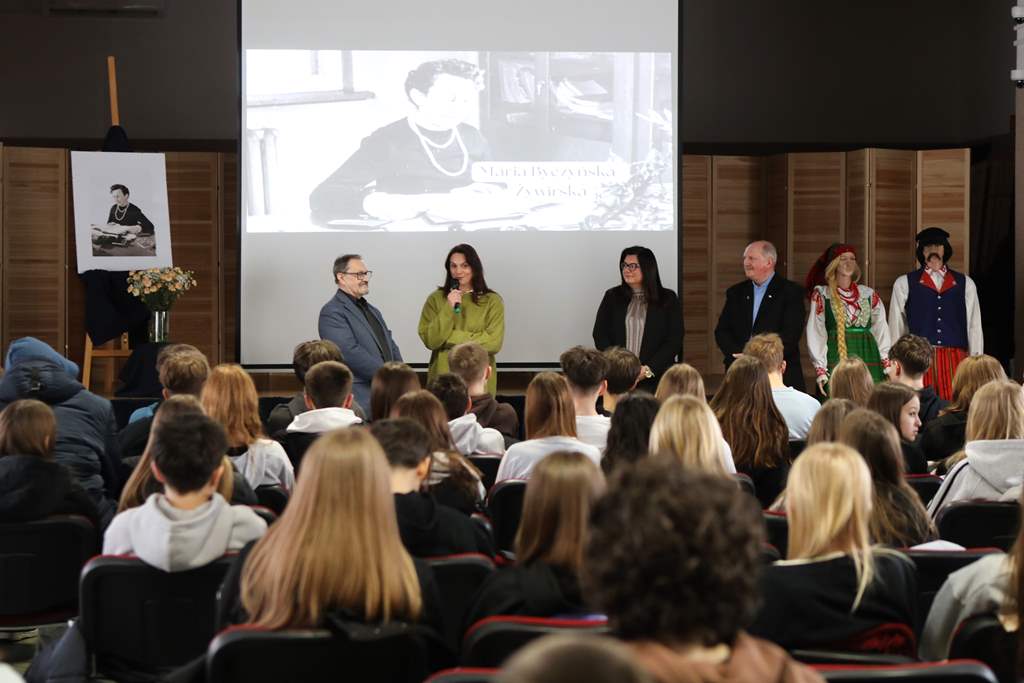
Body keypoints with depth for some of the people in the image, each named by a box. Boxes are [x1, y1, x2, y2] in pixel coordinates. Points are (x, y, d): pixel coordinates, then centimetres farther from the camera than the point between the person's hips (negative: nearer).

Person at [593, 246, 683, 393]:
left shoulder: (668, 299, 5)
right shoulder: (612, 297, 11)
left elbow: (674, 341, -1)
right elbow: (599, 335, 6)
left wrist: (648, 370, -12)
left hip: (655, 378, -1)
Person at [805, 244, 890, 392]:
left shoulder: (868, 294, 13)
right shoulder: (822, 294, 4)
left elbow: (881, 329, 10)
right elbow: (816, 333, 0)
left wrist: (887, 363, -1)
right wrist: (820, 370, -9)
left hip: (868, 358, 3)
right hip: (836, 359, -3)